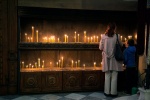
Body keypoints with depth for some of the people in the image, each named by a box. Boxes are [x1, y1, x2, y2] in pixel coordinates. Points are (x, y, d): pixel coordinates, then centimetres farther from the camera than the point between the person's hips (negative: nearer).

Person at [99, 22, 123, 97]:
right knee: (114, 76, 7)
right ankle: (113, 92, 13)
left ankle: (107, 92, 16)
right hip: (114, 58, -1)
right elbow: (121, 45, 7)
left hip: (107, 58, 1)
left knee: (107, 76, 10)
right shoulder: (117, 36, -7)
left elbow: (100, 48, 0)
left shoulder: (103, 36, -4)